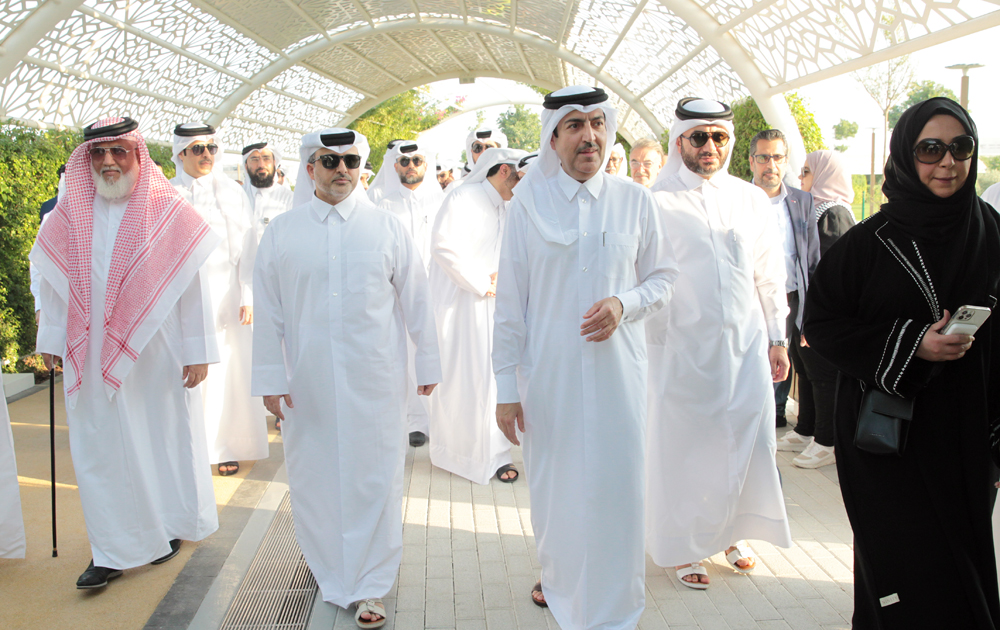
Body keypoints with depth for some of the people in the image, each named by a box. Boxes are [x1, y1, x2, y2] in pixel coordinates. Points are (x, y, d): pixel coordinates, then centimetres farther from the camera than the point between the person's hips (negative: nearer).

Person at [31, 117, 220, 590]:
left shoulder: (168, 211, -4)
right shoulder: (70, 214, 5)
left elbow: (193, 283, -5)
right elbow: (54, 282, 12)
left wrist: (197, 351, -7)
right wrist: (50, 337, 12)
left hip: (155, 352, -3)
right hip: (91, 353, 3)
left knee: (163, 434, 9)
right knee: (99, 446, 5)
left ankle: (171, 524, 32)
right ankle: (115, 549, 17)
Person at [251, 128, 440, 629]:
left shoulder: (387, 227, 3)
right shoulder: (281, 232, 3)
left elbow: (415, 299, 6)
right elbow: (268, 311, 4)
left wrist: (428, 361, 8)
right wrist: (271, 379, 2)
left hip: (375, 380, -1)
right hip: (307, 381, 1)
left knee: (374, 479, 2)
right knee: (314, 478, 11)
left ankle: (369, 585, 15)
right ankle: (328, 568, 33)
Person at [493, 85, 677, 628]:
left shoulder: (634, 201, 2)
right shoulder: (527, 204, 0)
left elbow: (663, 277, 10)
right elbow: (510, 302, 0)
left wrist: (624, 303, -12)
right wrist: (506, 387, -2)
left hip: (618, 369, 1)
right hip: (548, 374, 0)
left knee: (617, 487, 4)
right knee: (554, 486, 9)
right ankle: (559, 581, 38)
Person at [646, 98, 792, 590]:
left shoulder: (751, 200, 9)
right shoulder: (657, 203, -6)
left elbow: (769, 275, 14)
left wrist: (777, 338, 13)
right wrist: (641, 346, -10)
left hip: (746, 345, 5)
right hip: (683, 348, -4)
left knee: (748, 441, 9)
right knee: (681, 444, 4)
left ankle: (731, 532, 32)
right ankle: (681, 546, 22)